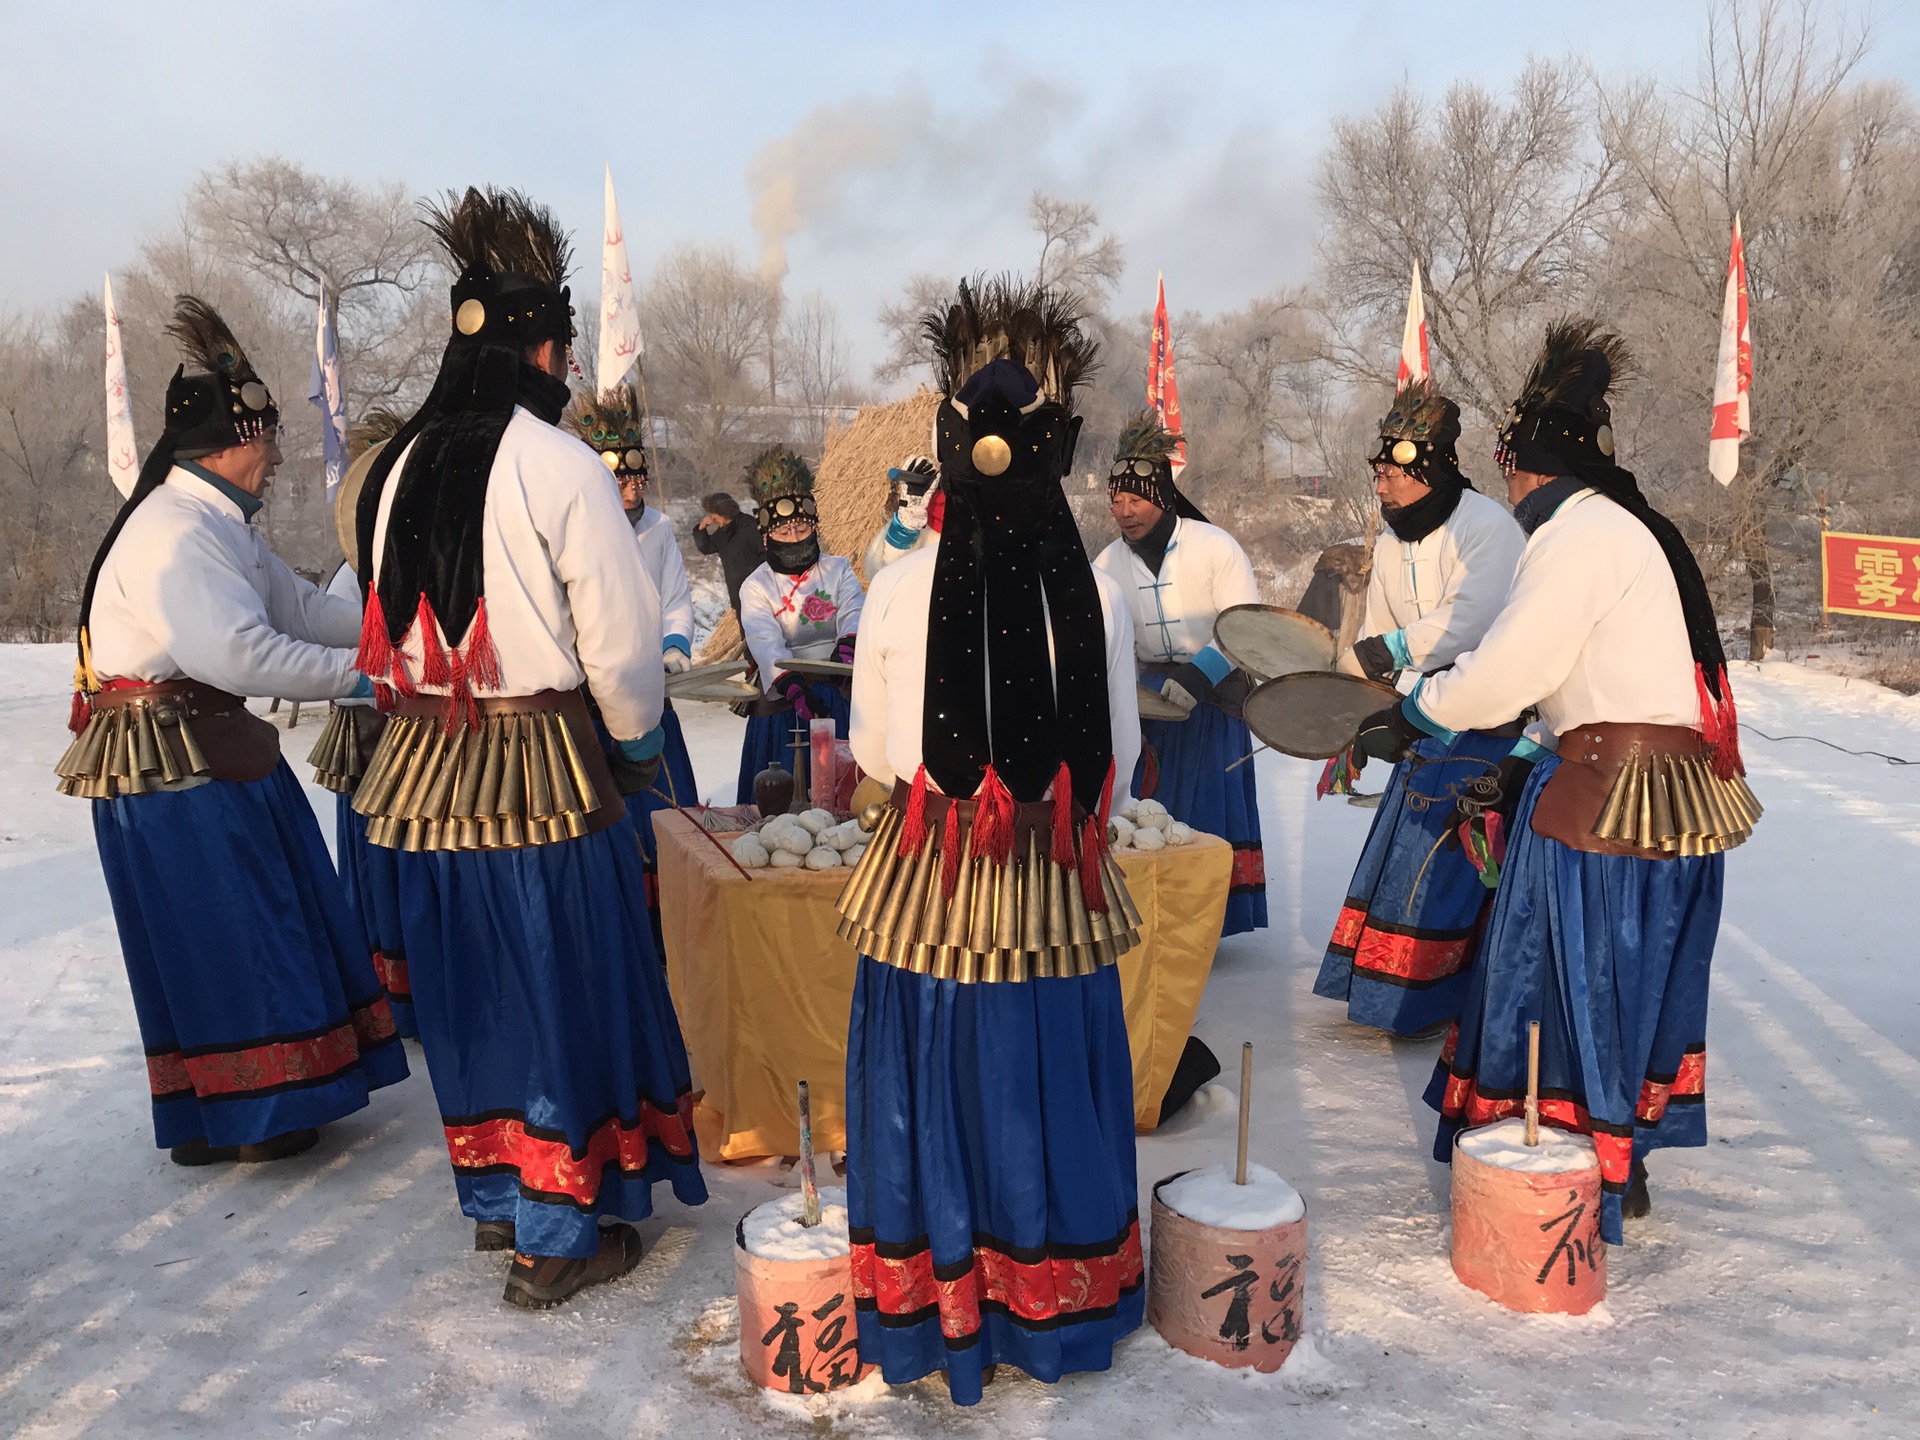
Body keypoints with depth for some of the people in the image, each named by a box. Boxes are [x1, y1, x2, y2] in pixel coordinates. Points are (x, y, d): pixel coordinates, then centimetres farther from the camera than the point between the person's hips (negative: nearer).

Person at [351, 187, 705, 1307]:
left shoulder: (401, 464, 7)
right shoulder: (558, 465, -13)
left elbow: (389, 623, 13)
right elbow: (619, 642, -11)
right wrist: (637, 733, 7)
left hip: (426, 766, 7)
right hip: (542, 767, -6)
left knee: (468, 978, 18)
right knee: (562, 982, 6)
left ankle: (495, 1197, 36)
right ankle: (559, 1237, 18)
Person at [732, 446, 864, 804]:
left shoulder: (839, 570, 8)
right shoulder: (756, 587, 1)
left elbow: (854, 613, -11)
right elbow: (766, 644, -15)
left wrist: (846, 648, -34)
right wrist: (793, 686, -34)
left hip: (842, 695, 2)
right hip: (785, 699, -1)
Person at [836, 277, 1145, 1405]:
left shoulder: (900, 590, -12)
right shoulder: (1097, 591, -9)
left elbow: (874, 751, 0)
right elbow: (1121, 752, 1)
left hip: (930, 881, -1)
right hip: (1056, 887, 1)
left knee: (935, 1079, 15)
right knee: (1048, 1078, 16)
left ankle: (933, 1312, 31)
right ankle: (1054, 1307, 35)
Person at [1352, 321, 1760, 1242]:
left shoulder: (1580, 532, -14)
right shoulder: (1622, 528, 17)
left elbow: (1501, 674, -17)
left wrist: (1406, 718, -1)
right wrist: (1521, 773, 16)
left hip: (1611, 800, -10)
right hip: (1660, 794, 10)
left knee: (1578, 984, 1)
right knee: (1622, 985, 17)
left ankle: (1591, 1186, 14)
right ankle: (1618, 1165, 30)